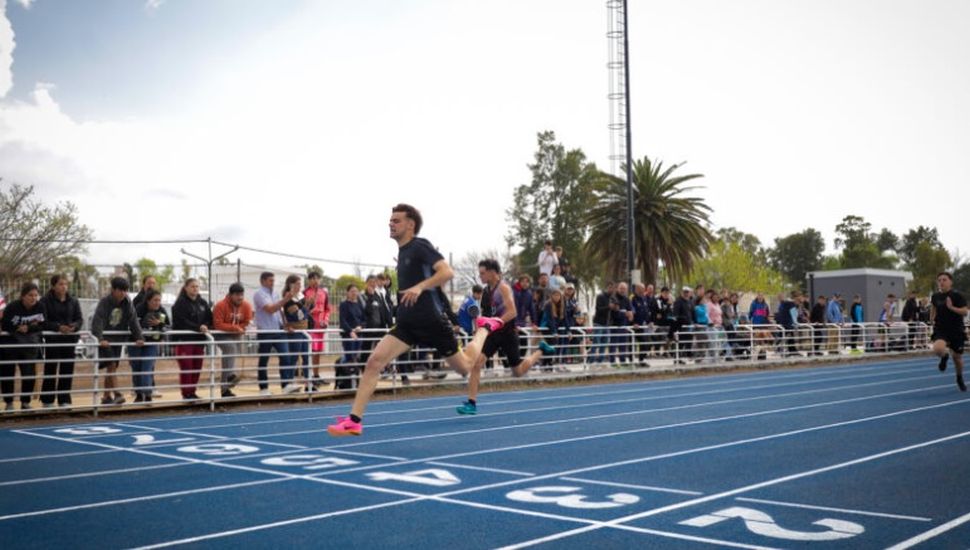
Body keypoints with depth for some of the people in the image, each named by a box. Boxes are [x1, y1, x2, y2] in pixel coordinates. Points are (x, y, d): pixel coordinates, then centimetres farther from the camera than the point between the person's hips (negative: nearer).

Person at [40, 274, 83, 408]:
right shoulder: (45, 301, -5)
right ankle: (48, 400, 11)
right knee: (50, 369, 0)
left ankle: (64, 400, 14)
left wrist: (75, 326, -14)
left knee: (67, 369, 5)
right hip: (52, 339, -4)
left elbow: (79, 319, 7)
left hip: (69, 339, 4)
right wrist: (58, 327, -22)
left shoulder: (73, 301, 7)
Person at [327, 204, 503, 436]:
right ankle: (354, 421, -14)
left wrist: (419, 287, -35)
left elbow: (447, 272, -24)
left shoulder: (420, 246, -12)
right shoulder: (402, 251, 12)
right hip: (407, 323, 7)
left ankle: (485, 327, 37)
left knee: (465, 367, 10)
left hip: (431, 321, -6)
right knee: (374, 361, -14)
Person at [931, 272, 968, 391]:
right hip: (941, 330, 2)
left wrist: (951, 307, -29)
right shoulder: (936, 297, 2)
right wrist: (933, 318, 15)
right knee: (938, 349, -30)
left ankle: (960, 379, 38)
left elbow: (965, 312, -17)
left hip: (957, 330, -1)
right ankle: (945, 356, 9)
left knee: (957, 357, 9)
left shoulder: (957, 296, -9)